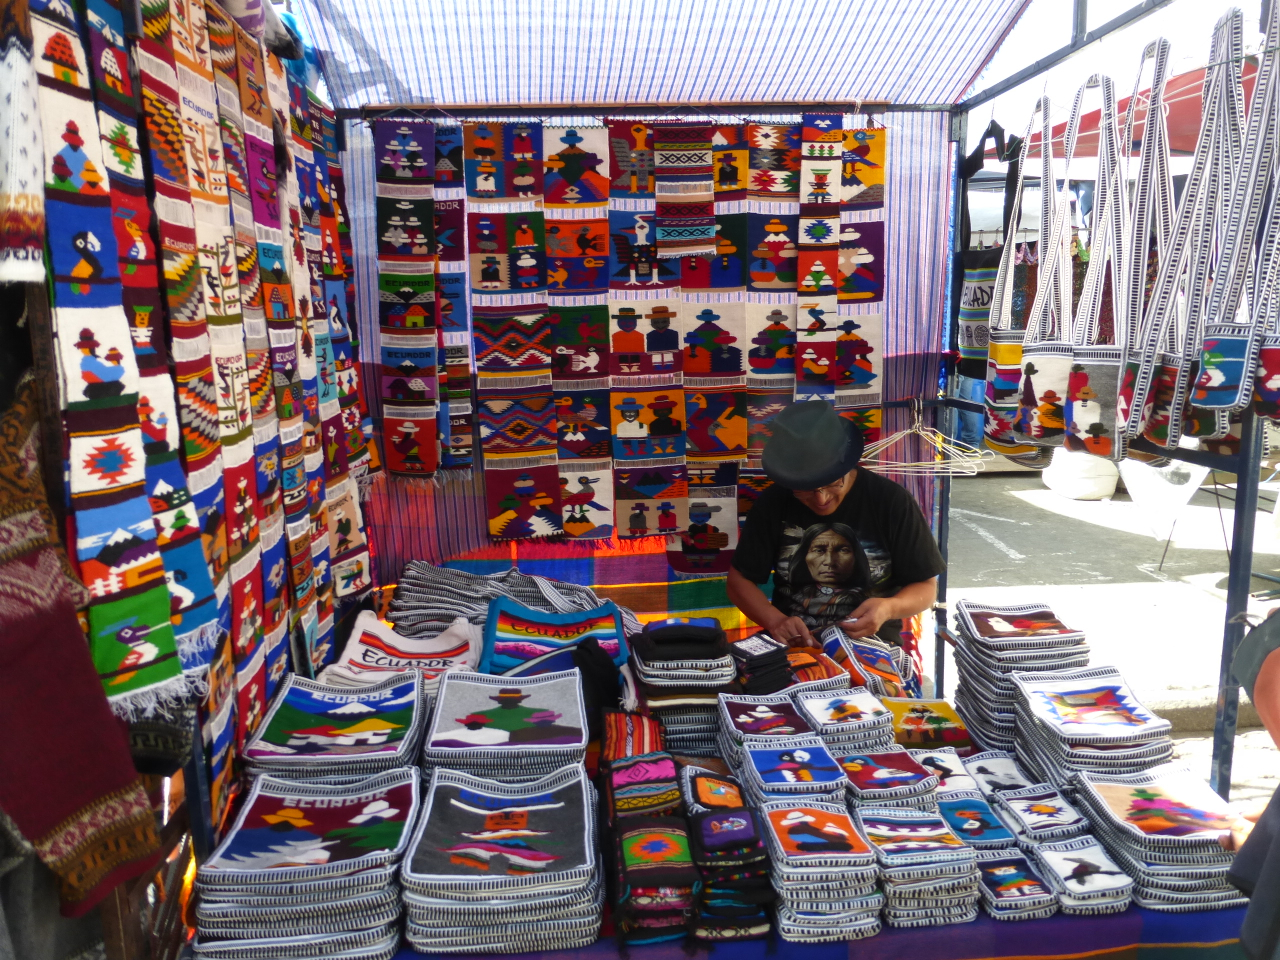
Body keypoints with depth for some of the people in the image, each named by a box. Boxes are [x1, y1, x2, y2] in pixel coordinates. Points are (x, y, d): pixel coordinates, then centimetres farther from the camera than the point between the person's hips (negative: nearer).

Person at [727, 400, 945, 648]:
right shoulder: (773, 503, -1)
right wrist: (775, 621, -14)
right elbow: (740, 580, 5)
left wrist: (889, 608, -20)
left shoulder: (892, 502, -5)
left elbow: (926, 587, 2)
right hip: (792, 649, 1)